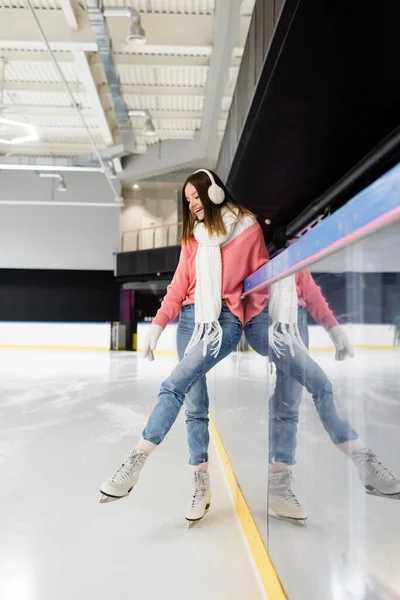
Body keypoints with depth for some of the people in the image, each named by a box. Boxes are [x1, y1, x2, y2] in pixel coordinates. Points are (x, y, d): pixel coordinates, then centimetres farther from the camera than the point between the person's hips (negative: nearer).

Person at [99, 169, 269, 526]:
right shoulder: (193, 236, 16)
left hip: (227, 319, -4)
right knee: (195, 405, 2)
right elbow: (179, 286, 12)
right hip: (191, 318, 5)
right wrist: (158, 325, 3)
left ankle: (137, 461, -17)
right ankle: (202, 483, 10)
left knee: (175, 386, -21)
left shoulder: (247, 227, 3)